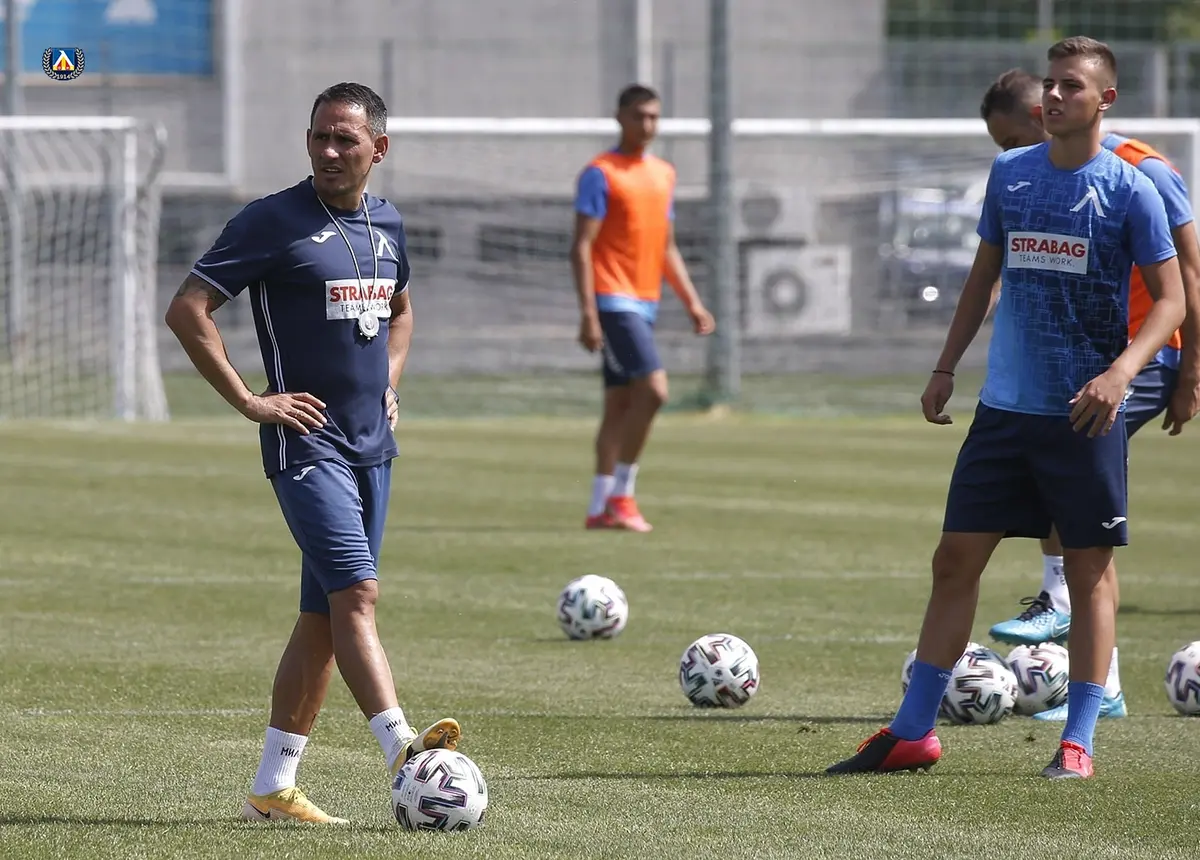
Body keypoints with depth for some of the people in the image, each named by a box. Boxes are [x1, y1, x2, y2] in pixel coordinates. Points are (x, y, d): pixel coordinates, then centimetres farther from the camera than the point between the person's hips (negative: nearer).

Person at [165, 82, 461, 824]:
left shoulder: (386, 224, 12)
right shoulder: (274, 221, -8)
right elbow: (188, 310, -11)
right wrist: (248, 401, -13)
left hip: (372, 446, 7)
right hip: (307, 441, -7)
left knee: (324, 618, 7)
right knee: (356, 592, -21)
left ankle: (274, 788, 12)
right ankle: (401, 748, -32)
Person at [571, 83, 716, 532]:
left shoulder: (664, 175, 16)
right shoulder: (600, 174, -7)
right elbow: (581, 247, -12)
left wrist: (692, 302, 14)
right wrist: (588, 314, -19)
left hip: (645, 303, 8)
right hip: (614, 300, -8)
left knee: (620, 404, 8)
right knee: (653, 390, -17)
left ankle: (600, 507, 11)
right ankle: (621, 495, -9)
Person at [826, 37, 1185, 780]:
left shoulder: (1129, 190, -6)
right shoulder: (1010, 175, 8)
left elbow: (1170, 301, -5)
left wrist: (1122, 370, -21)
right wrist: (947, 368, 13)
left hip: (1085, 412, -4)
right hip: (1006, 405, 4)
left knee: (1090, 571, 1)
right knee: (956, 558, 3)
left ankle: (1078, 743, 7)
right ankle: (913, 732, 8)